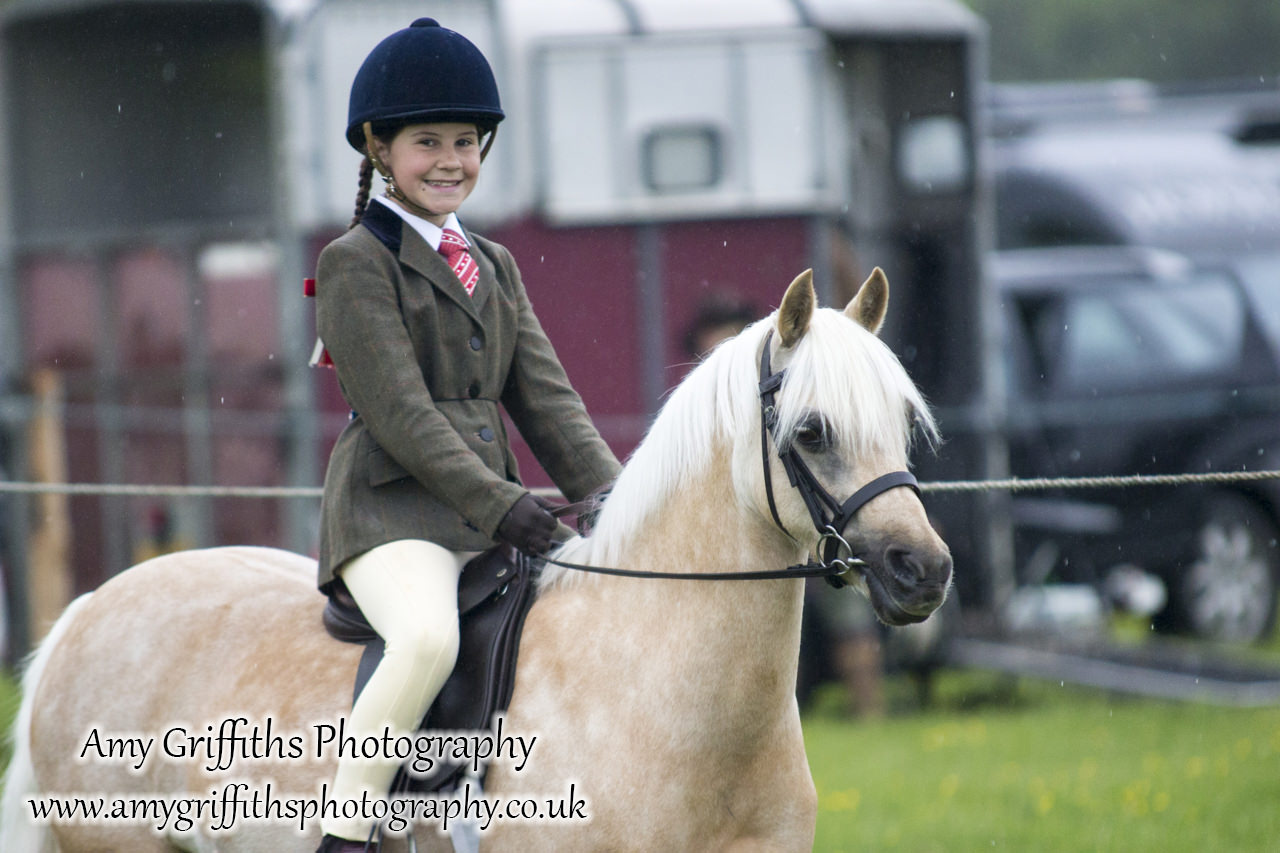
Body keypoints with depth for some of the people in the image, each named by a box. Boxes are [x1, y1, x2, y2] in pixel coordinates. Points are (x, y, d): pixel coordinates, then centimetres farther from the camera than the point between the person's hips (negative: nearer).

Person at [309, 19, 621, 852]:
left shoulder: (494, 267, 21)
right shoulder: (355, 263, -3)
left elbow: (547, 399, 15)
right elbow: (399, 412, -12)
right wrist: (497, 503, -20)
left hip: (493, 511, 8)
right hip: (393, 510, -8)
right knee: (429, 637, -36)